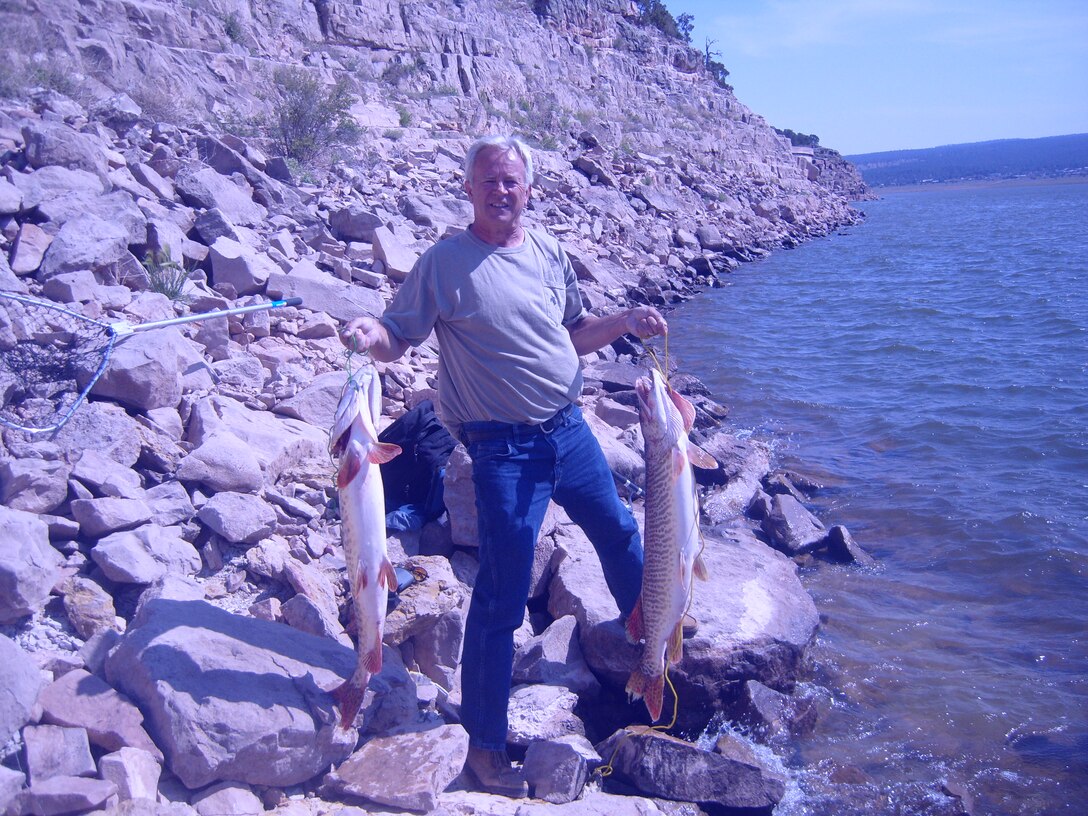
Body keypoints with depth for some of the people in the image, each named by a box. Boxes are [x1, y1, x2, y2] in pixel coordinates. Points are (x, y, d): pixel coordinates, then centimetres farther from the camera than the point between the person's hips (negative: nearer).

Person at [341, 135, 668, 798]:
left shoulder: (549, 253, 8)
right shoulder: (445, 263, -8)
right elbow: (397, 339, -9)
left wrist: (626, 322, 2)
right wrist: (372, 338, -31)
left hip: (571, 430, 6)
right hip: (505, 448, -6)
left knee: (620, 532, 24)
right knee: (502, 598, -4)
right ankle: (485, 743, 11)